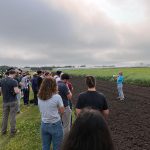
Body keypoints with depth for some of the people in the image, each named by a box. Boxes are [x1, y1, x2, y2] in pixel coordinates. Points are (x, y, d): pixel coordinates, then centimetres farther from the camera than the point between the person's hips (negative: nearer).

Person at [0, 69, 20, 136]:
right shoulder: (14, 81, -16)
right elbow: (16, 91, -23)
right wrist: (18, 90, -2)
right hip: (13, 101, -5)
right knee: (12, 117, 5)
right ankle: (12, 131, 15)